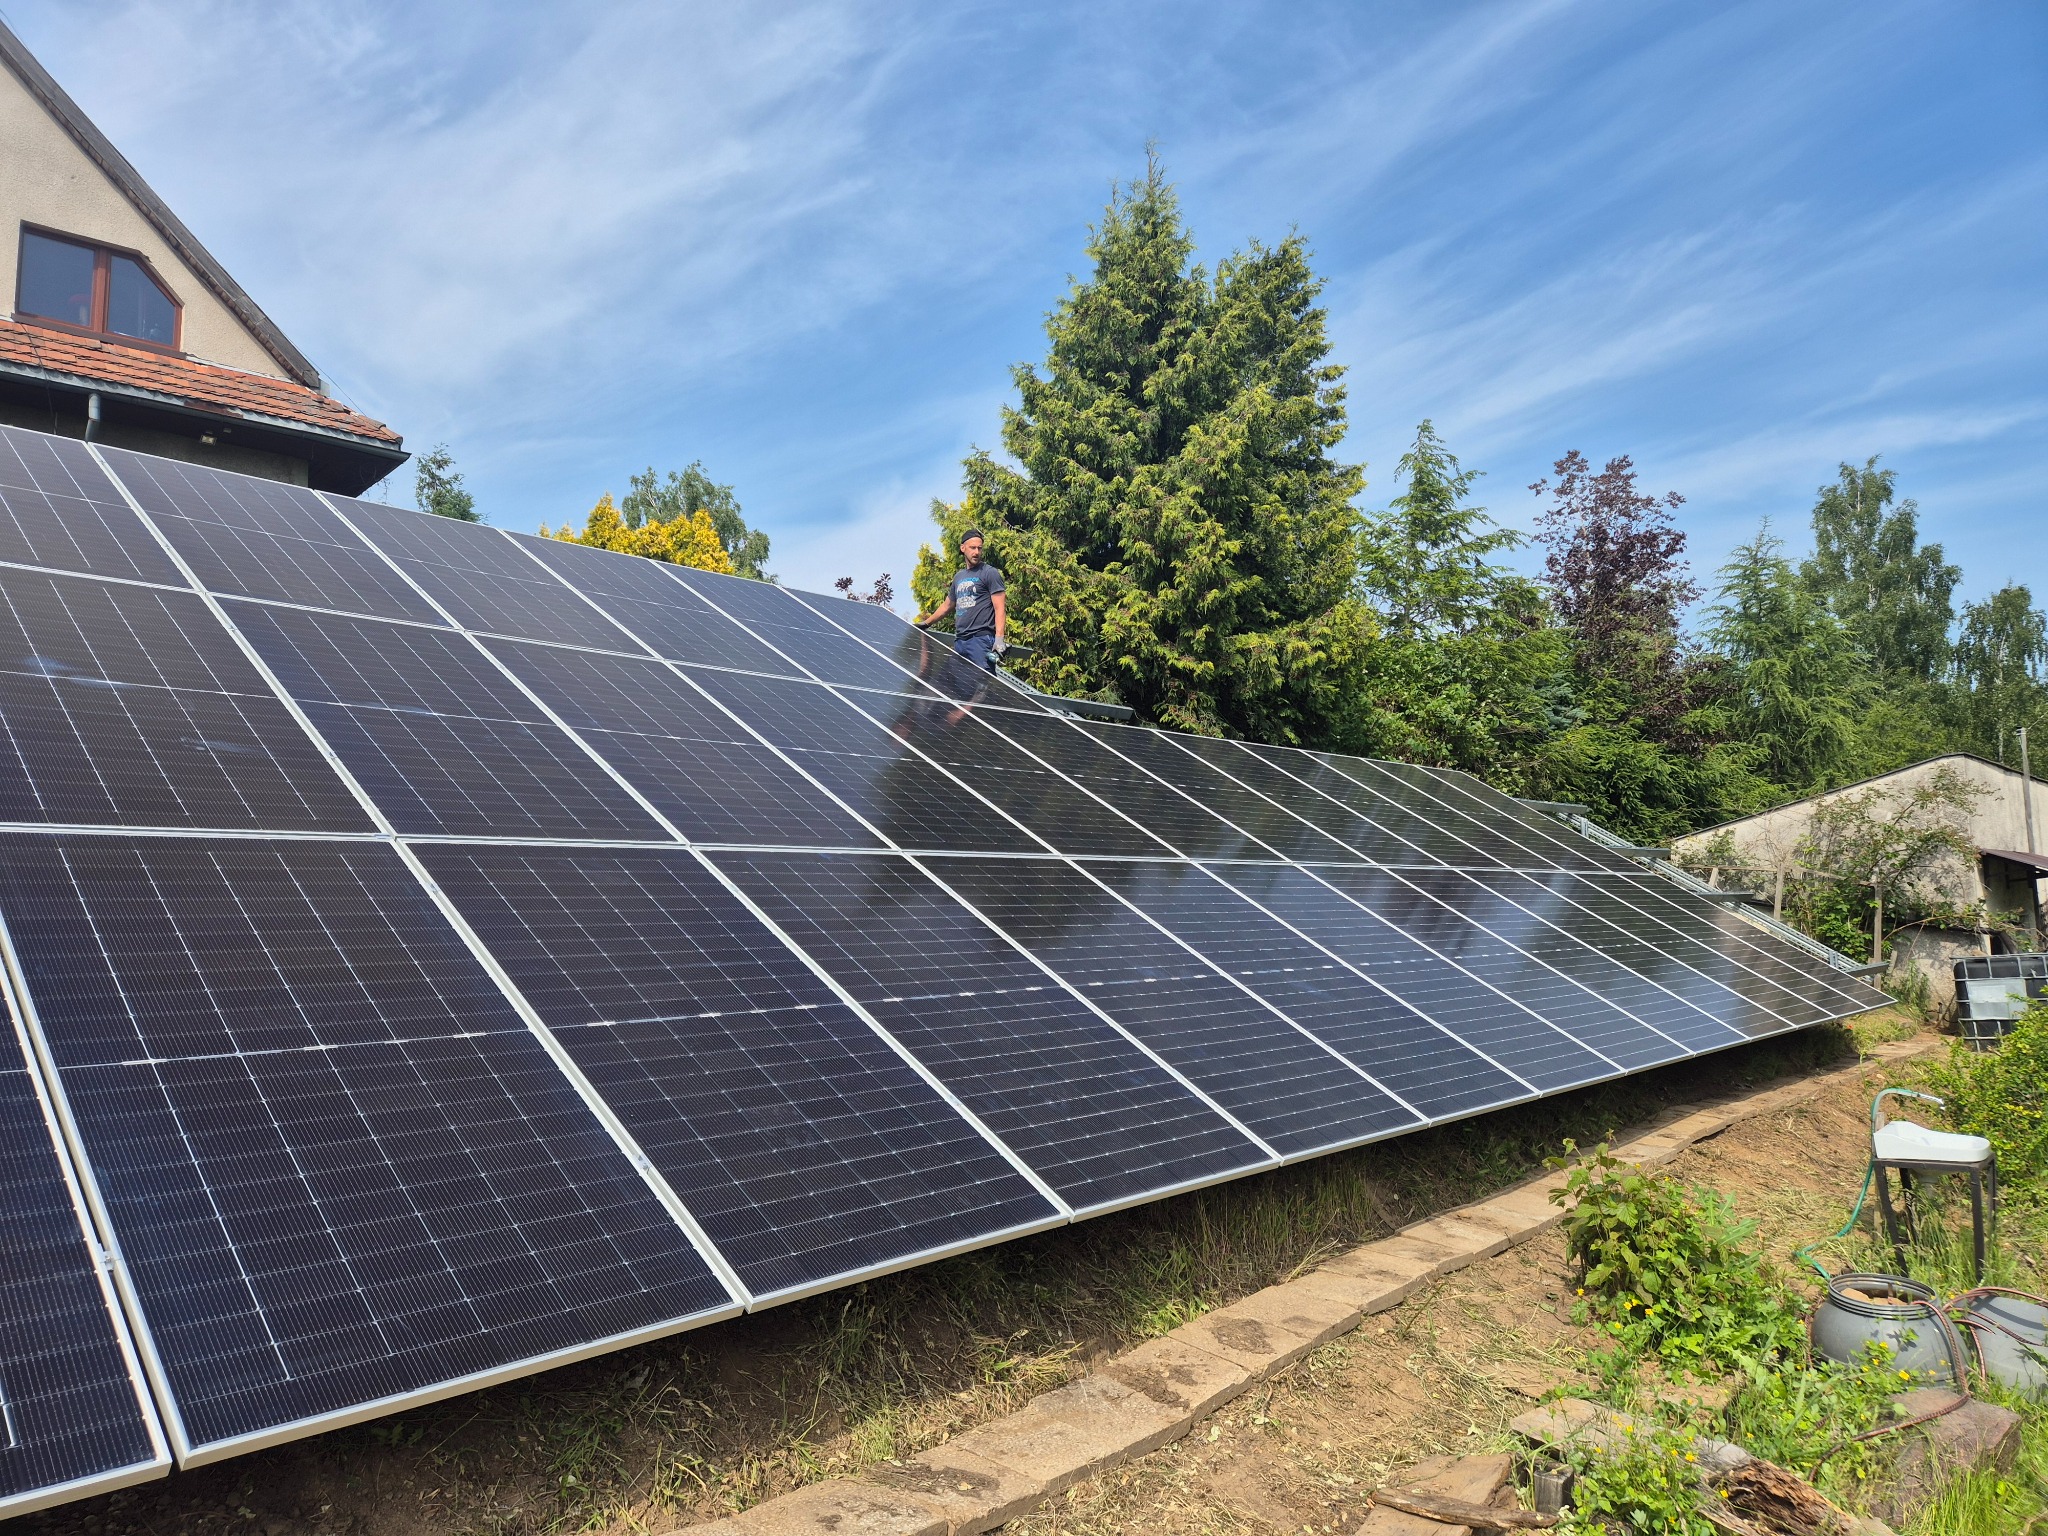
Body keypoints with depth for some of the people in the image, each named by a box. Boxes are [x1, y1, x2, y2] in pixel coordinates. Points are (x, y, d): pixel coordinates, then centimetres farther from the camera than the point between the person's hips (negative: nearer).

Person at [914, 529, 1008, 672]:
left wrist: (999, 638, -20)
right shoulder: (959, 576, 21)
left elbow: (1000, 608, -8)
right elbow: (947, 605, 34)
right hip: (959, 641, 7)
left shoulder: (990, 573, 0)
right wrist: (926, 623, 38)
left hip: (981, 639, -7)